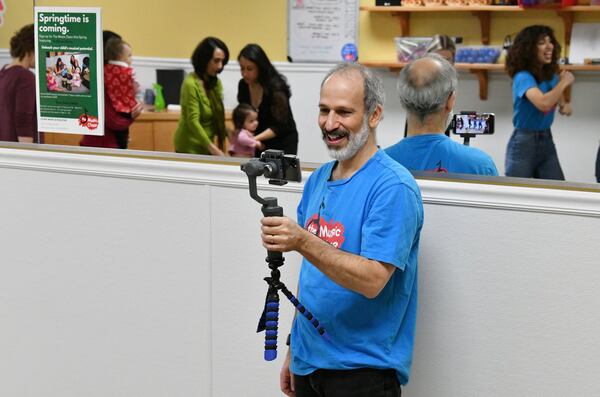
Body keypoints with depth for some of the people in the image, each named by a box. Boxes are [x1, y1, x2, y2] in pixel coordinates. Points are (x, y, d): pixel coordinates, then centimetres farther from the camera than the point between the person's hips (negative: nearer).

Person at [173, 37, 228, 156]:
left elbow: (216, 118, 8)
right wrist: (212, 148, -30)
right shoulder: (191, 84, -17)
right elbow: (193, 121, -22)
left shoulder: (216, 82, 6)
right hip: (190, 149, -7)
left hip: (205, 147, 7)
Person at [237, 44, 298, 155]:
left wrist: (255, 138, -31)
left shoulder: (275, 87, -22)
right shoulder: (243, 85, -5)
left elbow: (280, 126, -21)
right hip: (260, 144, 5)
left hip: (283, 142, -5)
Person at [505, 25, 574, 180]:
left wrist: (566, 107, -5)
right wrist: (564, 82, -20)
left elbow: (560, 100, 20)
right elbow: (543, 103, -36)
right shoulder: (523, 77, -18)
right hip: (524, 143, -7)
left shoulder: (551, 75, 6)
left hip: (547, 140, 7)